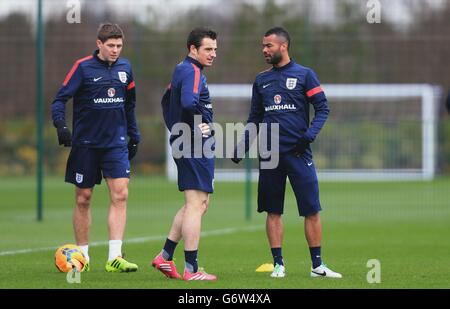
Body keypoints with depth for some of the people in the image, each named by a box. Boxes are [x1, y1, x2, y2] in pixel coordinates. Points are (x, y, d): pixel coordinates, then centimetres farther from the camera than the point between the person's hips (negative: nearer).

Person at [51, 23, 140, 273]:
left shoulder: (125, 68, 6)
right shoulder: (83, 67, -8)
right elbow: (60, 99, -10)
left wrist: (134, 135, 18)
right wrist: (61, 125, -27)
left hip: (116, 142, 3)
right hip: (85, 144, -3)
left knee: (120, 194, -11)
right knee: (83, 198, 5)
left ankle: (115, 257, -12)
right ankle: (83, 255, 17)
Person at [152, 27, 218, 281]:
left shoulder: (182, 70, 17)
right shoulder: (193, 72, -14)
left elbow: (167, 100, 29)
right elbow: (189, 102, -32)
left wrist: (176, 128, 22)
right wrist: (200, 123, -16)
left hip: (184, 143, 10)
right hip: (196, 146, -10)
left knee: (200, 203, 18)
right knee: (196, 205, -7)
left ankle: (165, 256, 18)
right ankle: (191, 270, -6)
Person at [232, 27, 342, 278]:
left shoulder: (304, 75, 2)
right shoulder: (261, 80, 14)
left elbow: (323, 108, -1)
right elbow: (255, 118, 19)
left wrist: (310, 134, -15)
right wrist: (242, 147, 8)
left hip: (298, 151, -3)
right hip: (270, 153, 3)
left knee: (311, 210, -5)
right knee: (273, 211, 3)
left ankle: (317, 265, 2)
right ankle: (278, 264, 8)